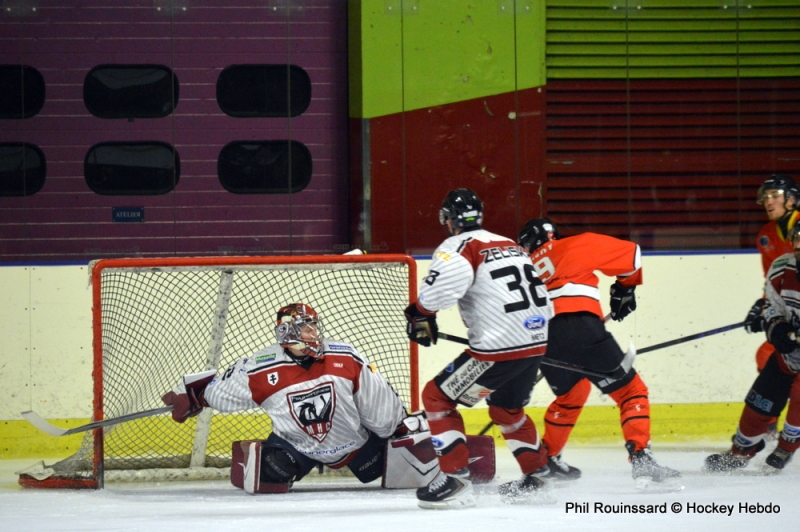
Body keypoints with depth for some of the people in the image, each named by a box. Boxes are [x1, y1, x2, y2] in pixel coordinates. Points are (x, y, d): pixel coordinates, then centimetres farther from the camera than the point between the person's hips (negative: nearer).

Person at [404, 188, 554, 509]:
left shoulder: (459, 245, -4)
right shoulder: (510, 245, 21)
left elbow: (450, 277, -27)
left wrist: (422, 312, -11)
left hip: (499, 349, -8)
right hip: (537, 342, 8)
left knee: (438, 398, 3)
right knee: (506, 408, 31)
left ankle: (455, 481, -3)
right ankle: (535, 479, 34)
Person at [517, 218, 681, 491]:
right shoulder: (578, 245, 19)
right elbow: (630, 254, 17)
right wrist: (625, 287, 34)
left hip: (542, 340, 5)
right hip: (582, 328, -5)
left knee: (570, 396, 33)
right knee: (630, 391, 5)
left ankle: (547, 458, 38)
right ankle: (641, 458, -12)